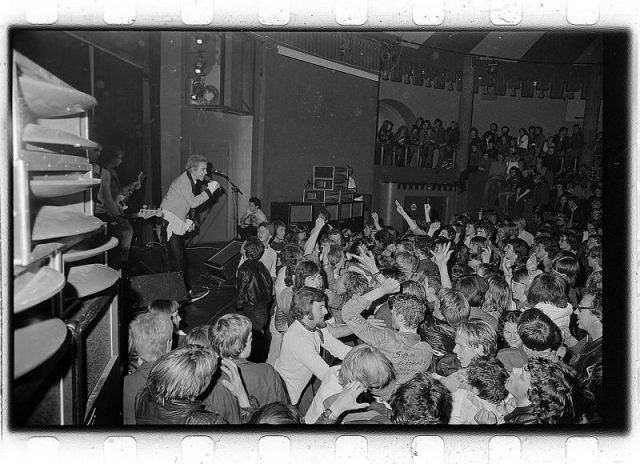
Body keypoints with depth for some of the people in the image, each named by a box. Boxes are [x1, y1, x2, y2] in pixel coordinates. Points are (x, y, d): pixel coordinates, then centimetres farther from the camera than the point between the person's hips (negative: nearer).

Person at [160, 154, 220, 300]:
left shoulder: (192, 181, 14)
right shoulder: (183, 180, -15)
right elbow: (193, 202, -21)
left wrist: (188, 221, 13)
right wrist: (210, 190, -17)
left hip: (177, 224, 9)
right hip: (169, 221, -9)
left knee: (180, 259, 11)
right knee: (179, 260, -9)